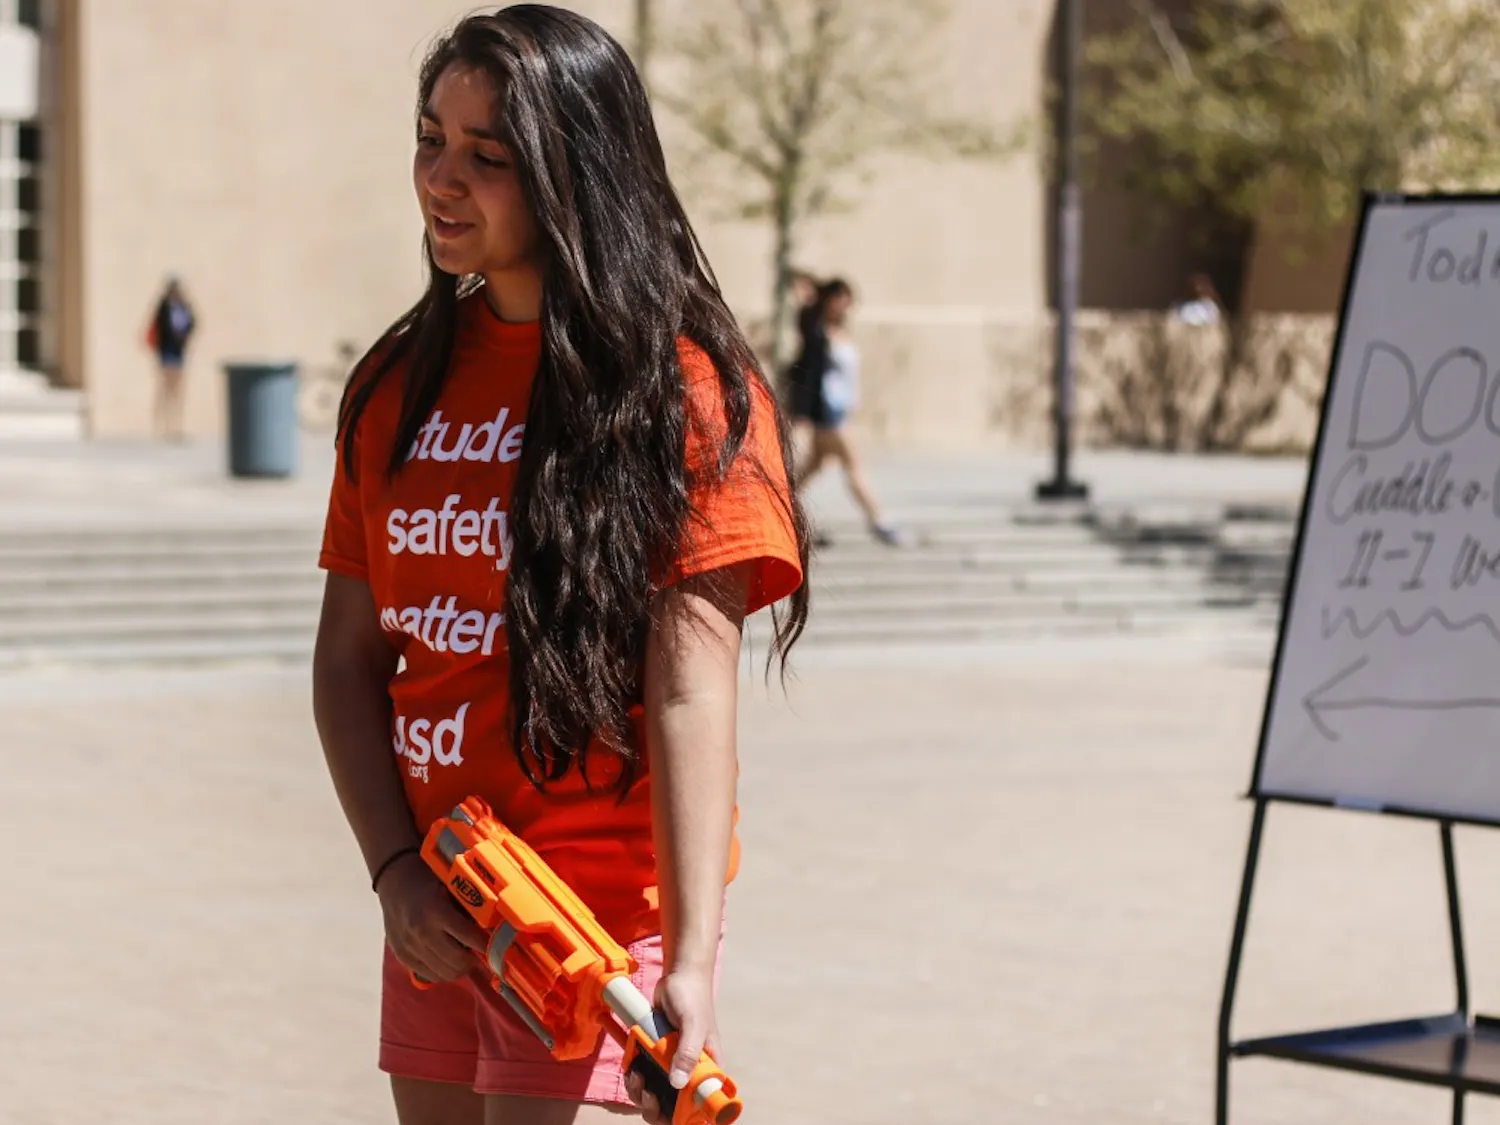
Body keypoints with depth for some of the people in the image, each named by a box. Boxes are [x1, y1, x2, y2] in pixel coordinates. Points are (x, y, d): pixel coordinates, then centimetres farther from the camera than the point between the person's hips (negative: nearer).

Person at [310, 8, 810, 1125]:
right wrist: (395, 870, -5)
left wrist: (693, 964, -22)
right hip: (435, 921, 6)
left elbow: (691, 694, -16)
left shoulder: (682, 385, -9)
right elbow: (350, 659, 9)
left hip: (600, 918, -6)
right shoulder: (399, 383, 9)